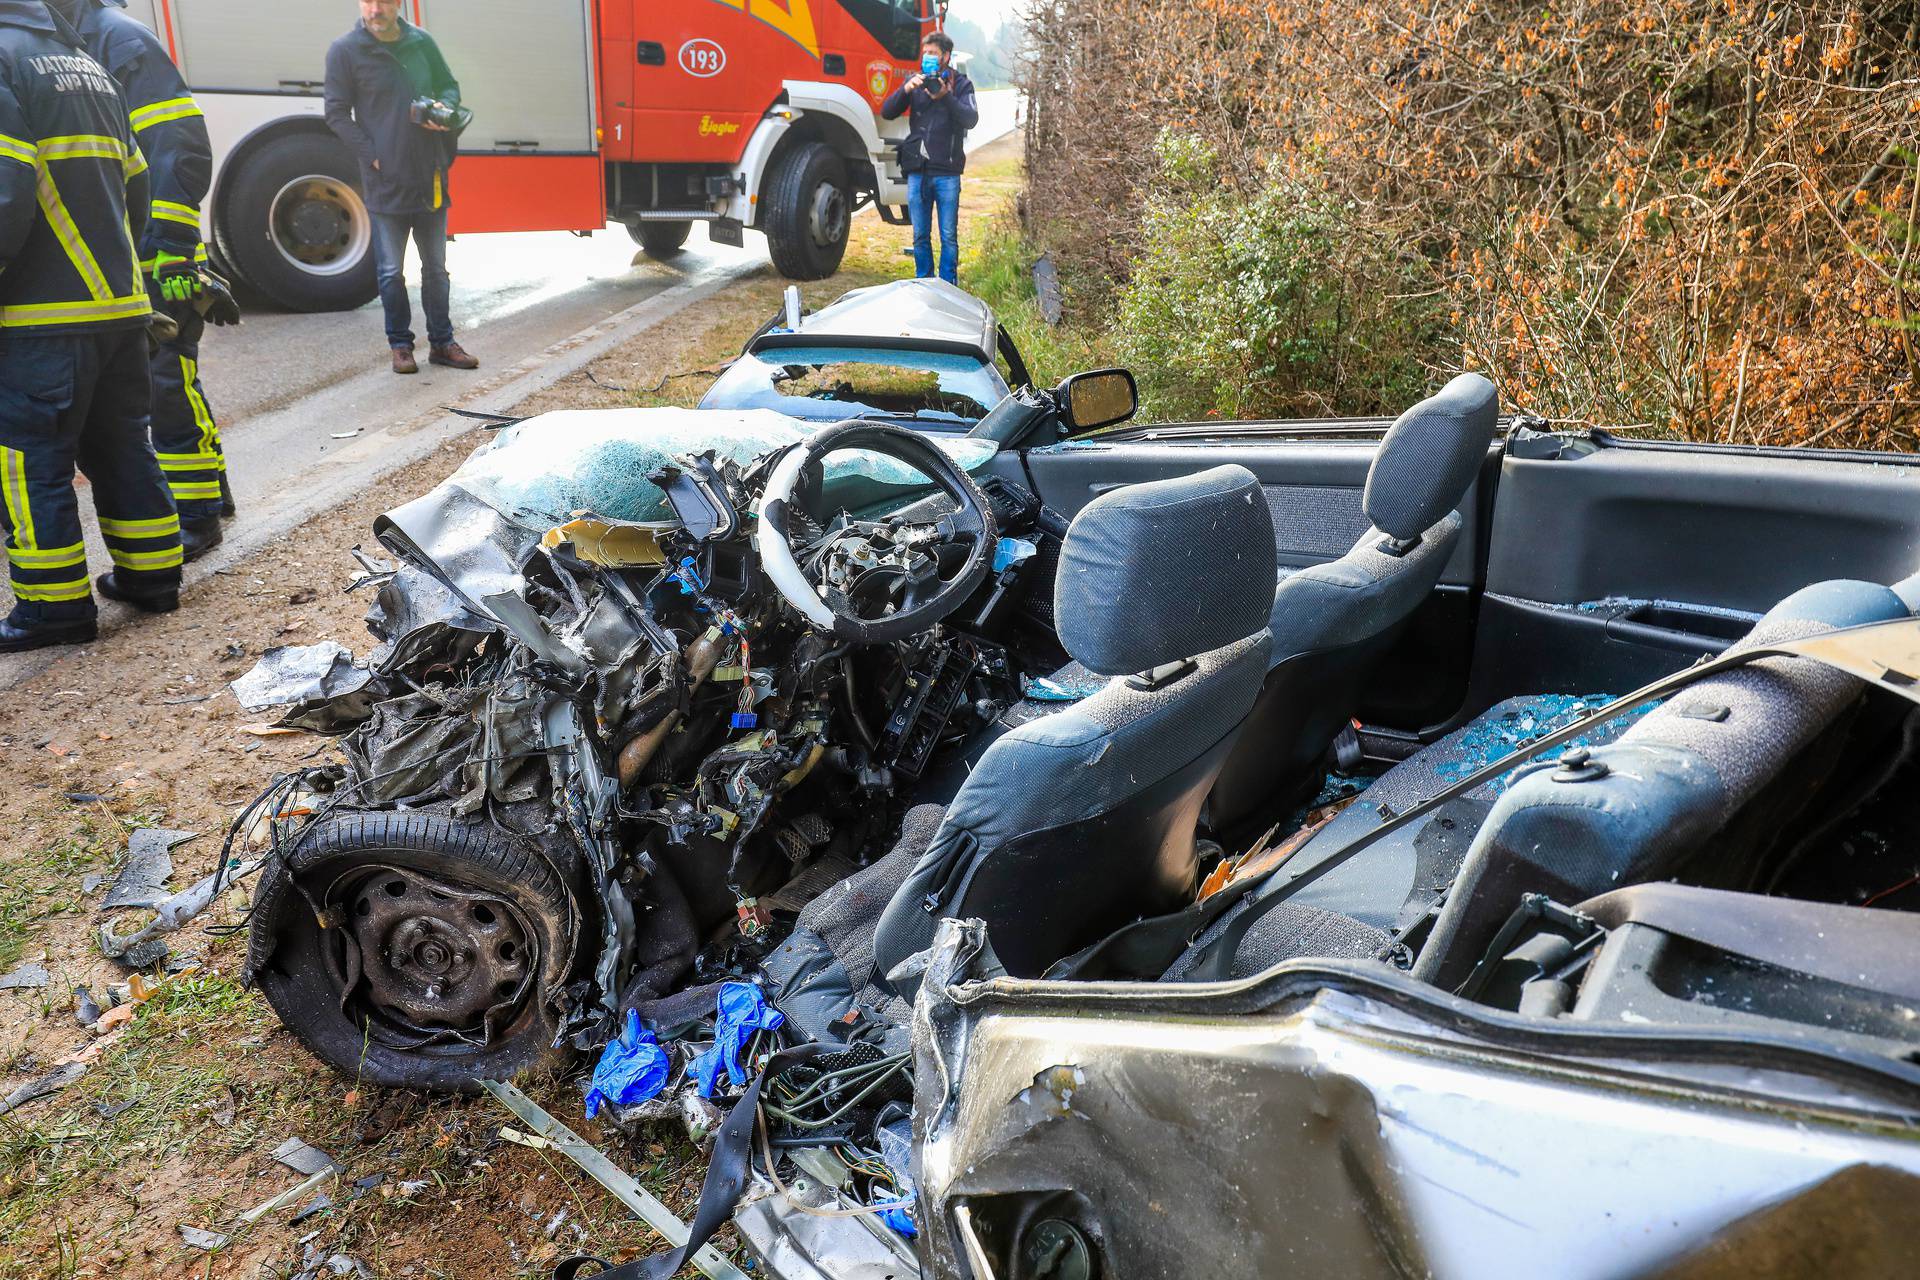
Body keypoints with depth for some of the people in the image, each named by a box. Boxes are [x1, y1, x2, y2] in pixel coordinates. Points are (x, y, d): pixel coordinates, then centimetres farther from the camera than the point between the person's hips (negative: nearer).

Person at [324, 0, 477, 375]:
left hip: (430, 181, 3)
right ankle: (400, 344, 16)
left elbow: (449, 86, 16)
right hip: (385, 182, -3)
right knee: (391, 272, 3)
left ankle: (441, 343, 22)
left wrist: (444, 108, -7)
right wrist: (372, 156, -13)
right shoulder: (345, 50, -5)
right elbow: (337, 113, -4)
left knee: (435, 267, 12)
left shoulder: (422, 42, 4)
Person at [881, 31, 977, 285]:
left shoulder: (961, 84, 3)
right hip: (917, 171, 3)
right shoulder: (916, 81, 11)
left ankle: (948, 287, 7)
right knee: (920, 236, 8)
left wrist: (946, 97, -26)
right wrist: (905, 90, -13)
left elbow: (971, 119, -13)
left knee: (948, 236, 0)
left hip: (947, 172, -3)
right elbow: (887, 112, 4)